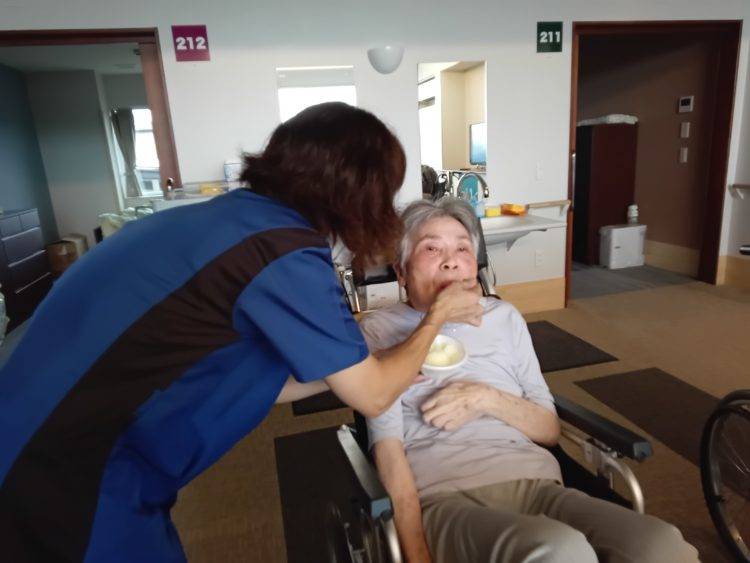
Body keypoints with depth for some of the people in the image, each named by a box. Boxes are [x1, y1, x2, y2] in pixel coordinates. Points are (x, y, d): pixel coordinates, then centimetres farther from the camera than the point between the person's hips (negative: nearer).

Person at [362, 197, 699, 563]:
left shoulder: (504, 317, 18)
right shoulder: (379, 331, 6)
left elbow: (550, 430, 16)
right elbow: (388, 449, -3)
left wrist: (486, 399, -4)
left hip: (534, 482, 5)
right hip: (445, 496, -4)